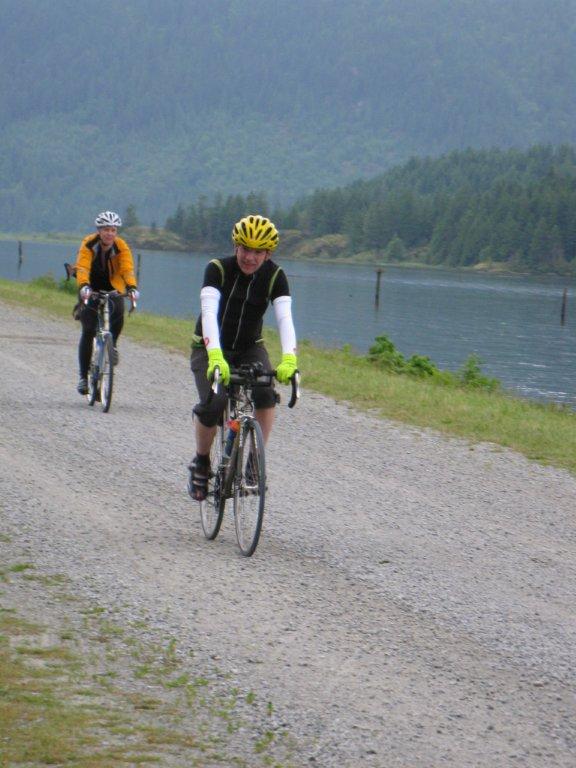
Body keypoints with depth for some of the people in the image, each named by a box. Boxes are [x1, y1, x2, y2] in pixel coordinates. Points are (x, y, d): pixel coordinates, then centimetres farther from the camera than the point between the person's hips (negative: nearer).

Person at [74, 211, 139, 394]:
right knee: (88, 331, -10)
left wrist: (132, 287, -47)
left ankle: (112, 344, -1)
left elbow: (127, 268, -28)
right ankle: (83, 376, -1)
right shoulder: (88, 244, -20)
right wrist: (83, 286, -51)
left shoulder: (121, 247, -16)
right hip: (91, 288, -1)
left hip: (112, 288, 1)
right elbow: (82, 268, -33)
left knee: (118, 311, -30)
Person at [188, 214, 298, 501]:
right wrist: (215, 355, -52)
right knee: (213, 405, -24)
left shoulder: (274, 276, -13)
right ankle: (201, 463, 3)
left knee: (266, 396, -27)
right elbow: (209, 312, -35)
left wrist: (289, 357, -45)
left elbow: (285, 317, -26)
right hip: (210, 348, -2)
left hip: (250, 348, 2)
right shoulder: (218, 269, -20)